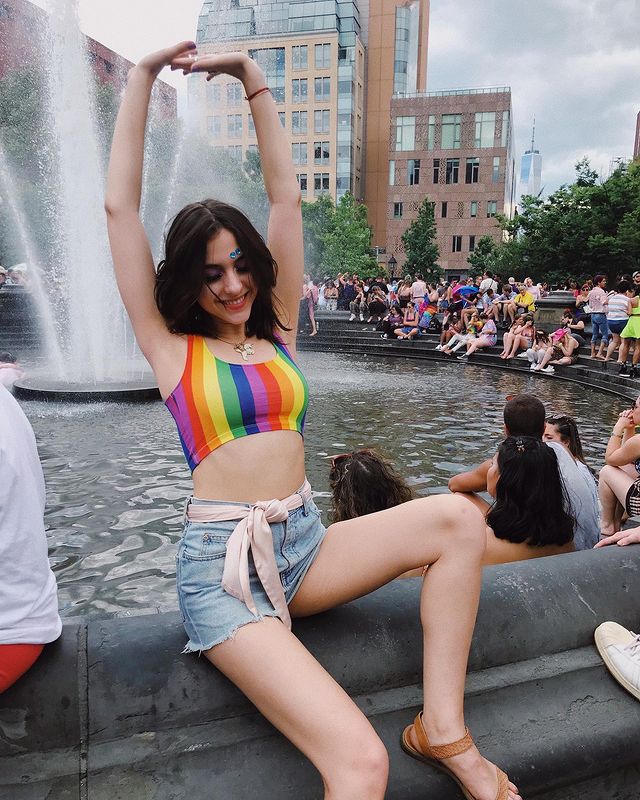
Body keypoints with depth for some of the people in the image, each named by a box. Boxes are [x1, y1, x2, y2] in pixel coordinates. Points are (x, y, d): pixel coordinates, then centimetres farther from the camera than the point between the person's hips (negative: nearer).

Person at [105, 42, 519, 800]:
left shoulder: (277, 331, 11)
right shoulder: (171, 348, 2)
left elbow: (285, 196, 9)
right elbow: (119, 207, -1)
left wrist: (252, 79, 11)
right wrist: (142, 77, 5)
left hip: (305, 544, 5)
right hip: (222, 563, -5)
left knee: (456, 520, -19)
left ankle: (443, 729, -9)